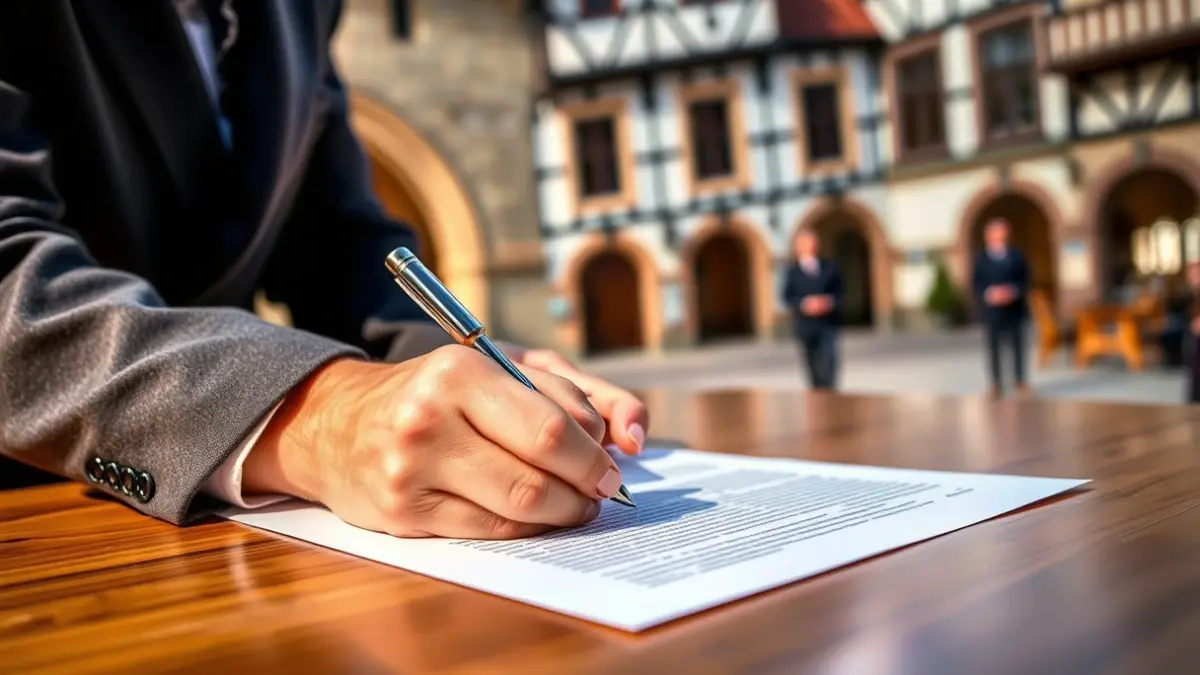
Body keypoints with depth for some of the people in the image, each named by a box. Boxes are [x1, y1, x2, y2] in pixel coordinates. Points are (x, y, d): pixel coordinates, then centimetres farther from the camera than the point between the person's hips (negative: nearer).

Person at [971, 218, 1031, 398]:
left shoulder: (1016, 256, 7)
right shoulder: (980, 259, 4)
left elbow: (1025, 279, 4)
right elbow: (975, 284, -1)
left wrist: (1014, 291, -14)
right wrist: (989, 293, -18)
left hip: (1014, 308, 1)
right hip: (991, 310, -1)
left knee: (1018, 345, 5)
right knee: (993, 347, 1)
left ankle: (1020, 381, 17)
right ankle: (996, 384, 7)